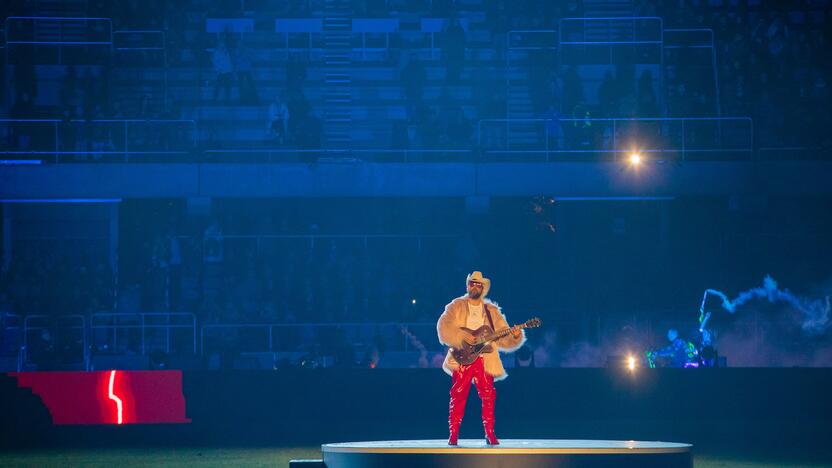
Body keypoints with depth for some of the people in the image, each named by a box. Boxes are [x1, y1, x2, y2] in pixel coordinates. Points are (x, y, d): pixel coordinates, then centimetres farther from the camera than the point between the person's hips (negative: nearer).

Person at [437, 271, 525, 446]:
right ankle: (453, 435, -3)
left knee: (488, 396, -3)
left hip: (485, 360, 2)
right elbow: (443, 327, -7)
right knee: (458, 395, -6)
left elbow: (503, 337, 9)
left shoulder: (492, 311, 14)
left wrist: (515, 336, -11)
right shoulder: (457, 306, 7)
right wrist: (462, 336, -20)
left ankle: (490, 434, 2)